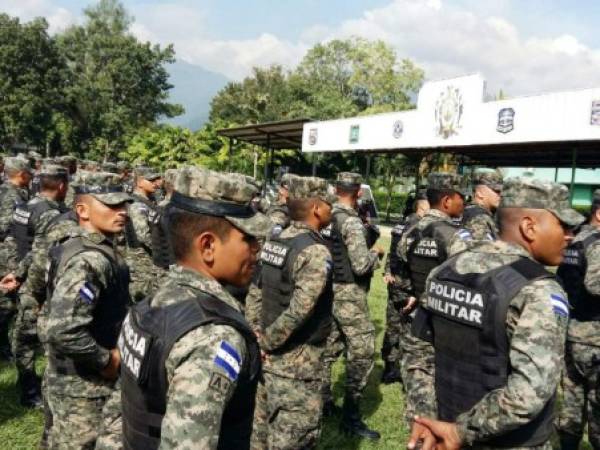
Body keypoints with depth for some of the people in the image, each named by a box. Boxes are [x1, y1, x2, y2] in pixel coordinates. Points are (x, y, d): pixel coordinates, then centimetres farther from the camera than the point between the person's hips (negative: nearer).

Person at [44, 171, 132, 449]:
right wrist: (107, 360, -21)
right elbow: (63, 332, -36)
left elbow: (58, 312, 17)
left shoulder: (99, 251, 5)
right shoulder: (90, 261, -26)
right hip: (84, 388, -9)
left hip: (77, 381, 9)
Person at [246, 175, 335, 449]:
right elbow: (299, 311, -27)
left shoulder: (274, 242, 6)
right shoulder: (315, 252, -20)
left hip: (269, 358, 8)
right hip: (297, 365, -8)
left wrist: (257, 337, 7)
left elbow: (254, 294, 10)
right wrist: (267, 342, -15)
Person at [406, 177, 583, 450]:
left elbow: (422, 350, 1)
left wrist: (427, 414, 0)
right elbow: (530, 390, -32)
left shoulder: (445, 270, -2)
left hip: (447, 420, 5)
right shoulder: (539, 292, -22)